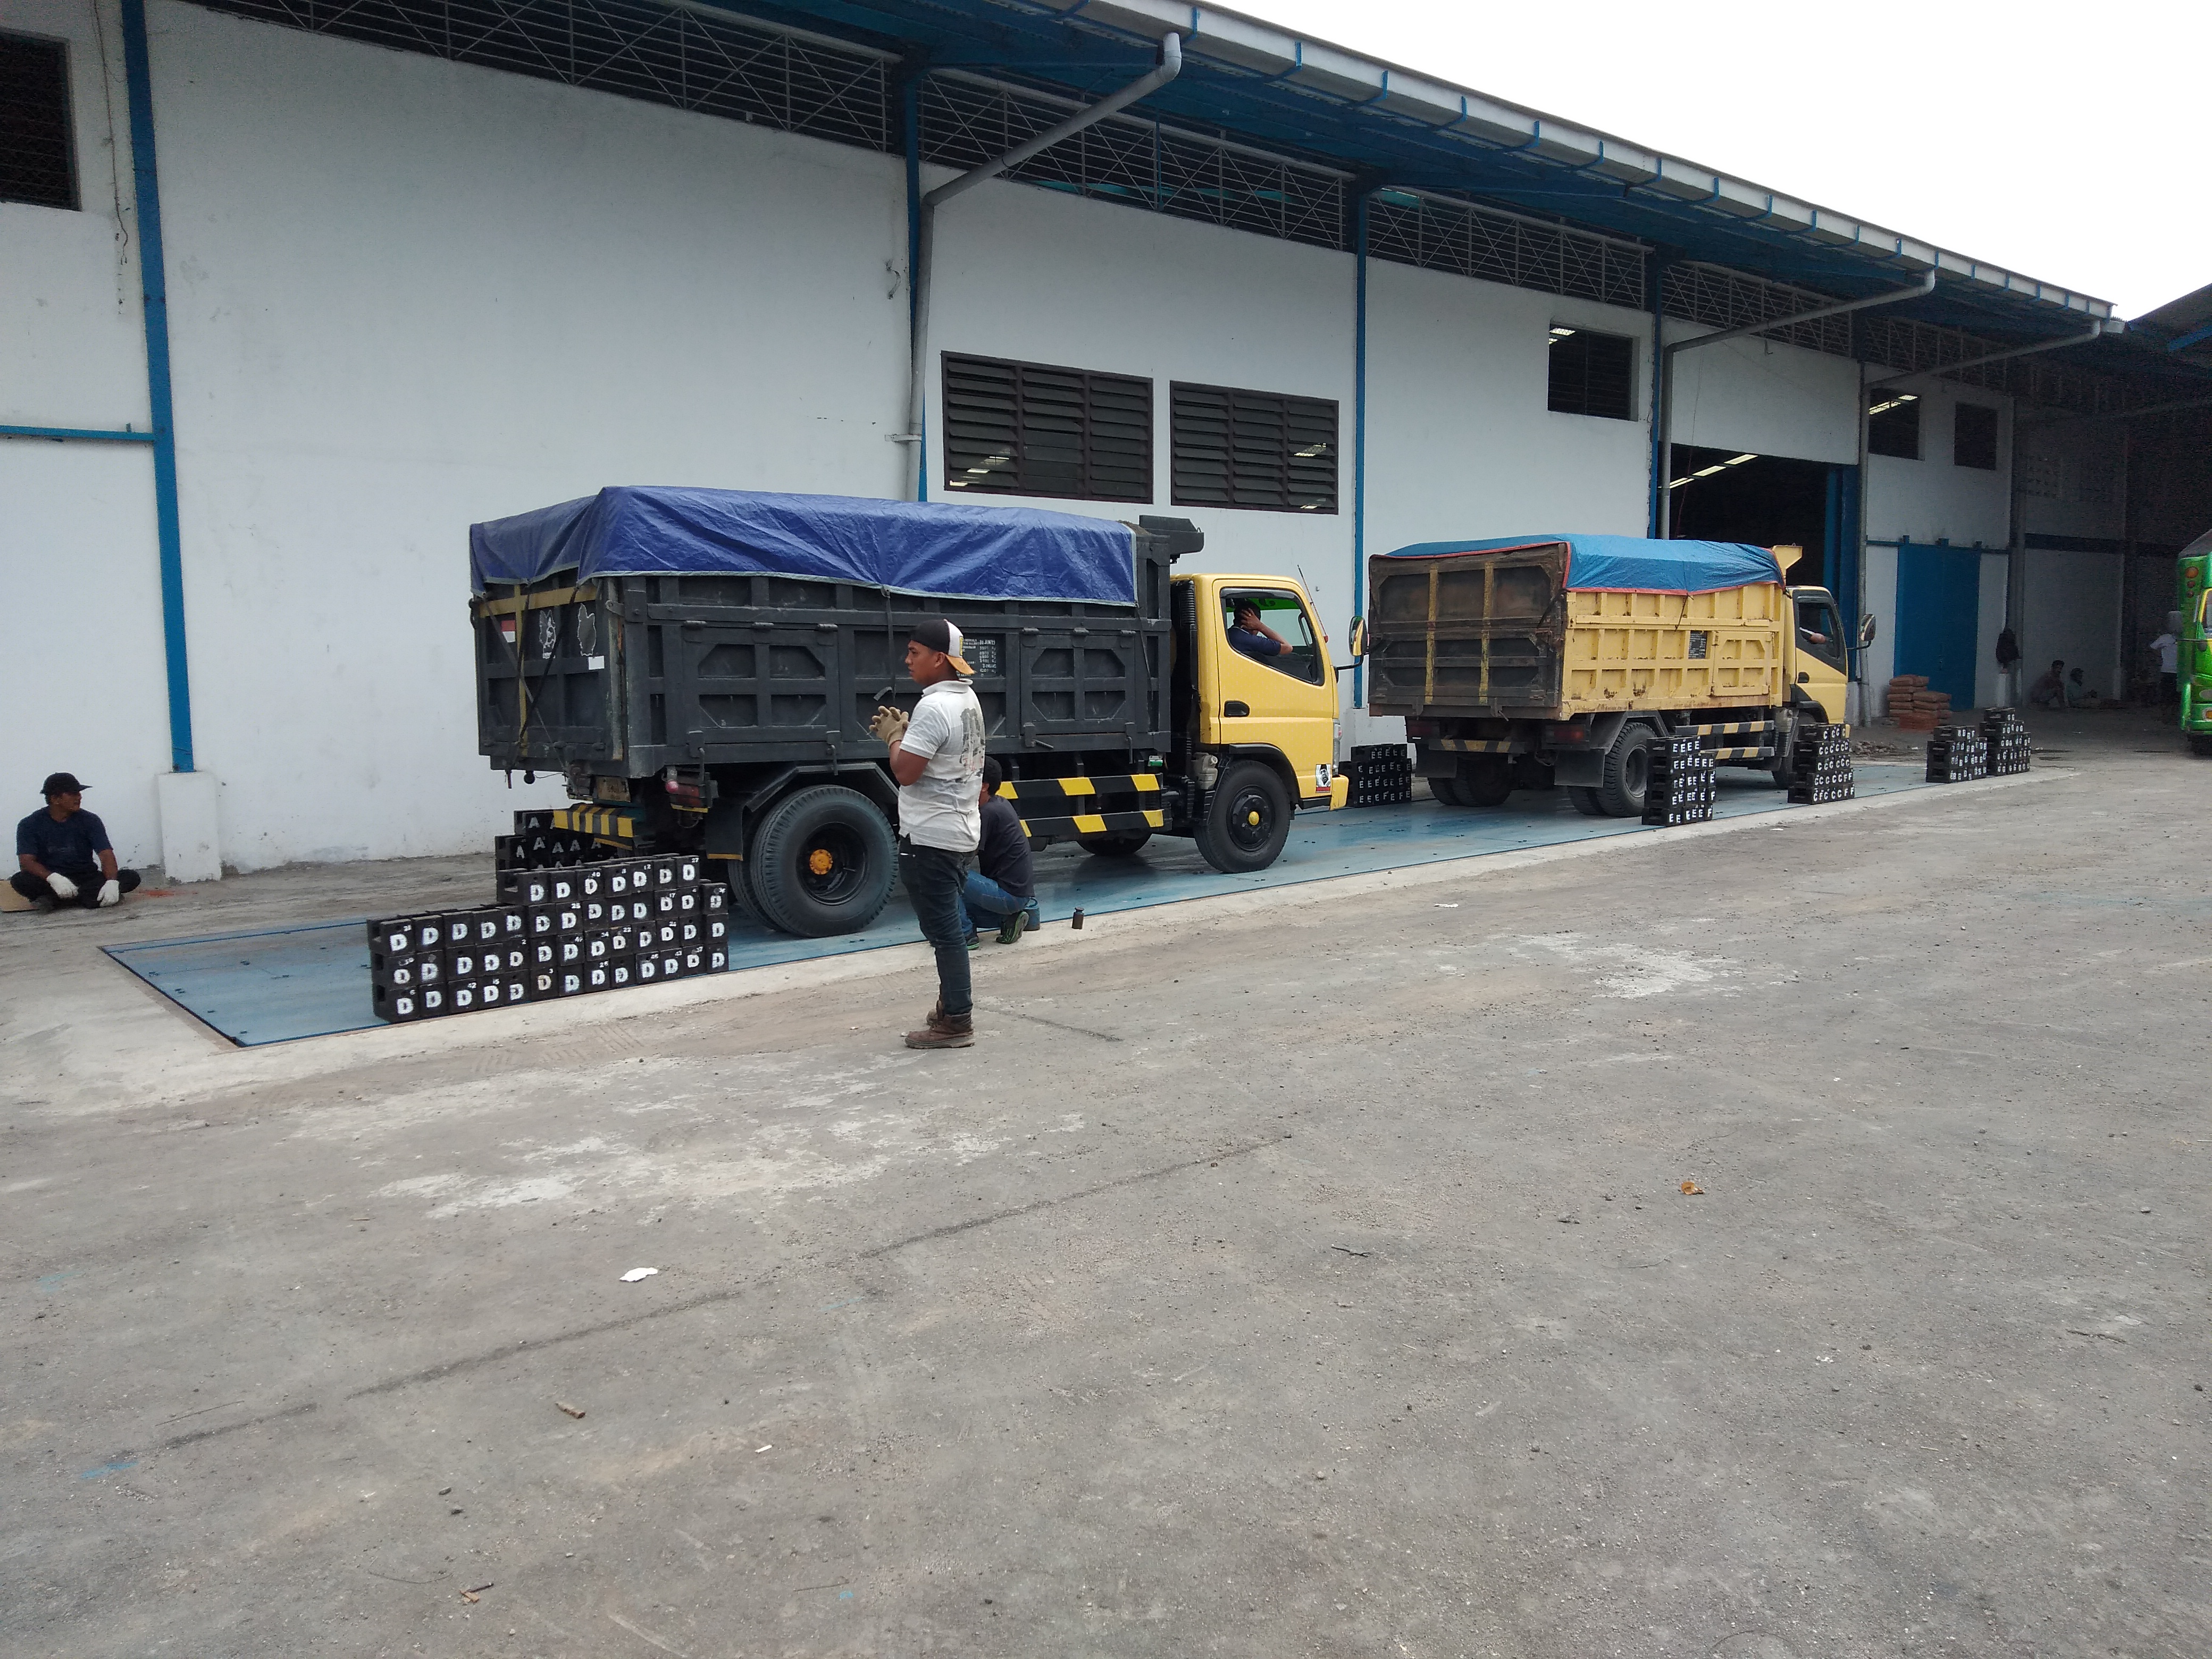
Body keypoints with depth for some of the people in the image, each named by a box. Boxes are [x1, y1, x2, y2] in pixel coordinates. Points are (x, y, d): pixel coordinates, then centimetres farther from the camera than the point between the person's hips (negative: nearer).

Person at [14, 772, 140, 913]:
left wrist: (112, 882, -33)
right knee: (19, 881, -32)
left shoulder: (89, 820, -1)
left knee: (131, 877, -24)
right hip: (50, 879, -2)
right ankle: (89, 896, -33)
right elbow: (27, 861, -14)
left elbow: (106, 854, -12)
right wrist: (52, 877, -36)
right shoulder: (30, 825, -3)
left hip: (87, 877, 2)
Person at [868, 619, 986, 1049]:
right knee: (948, 925, 20)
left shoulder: (933, 708, -21)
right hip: (961, 832, 10)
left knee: (943, 930, -3)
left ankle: (956, 1023, 3)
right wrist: (904, 731, 9)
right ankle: (953, 1005, 31)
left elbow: (905, 771, -21)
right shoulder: (968, 699, 11)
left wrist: (893, 736, -5)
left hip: (930, 838, -10)